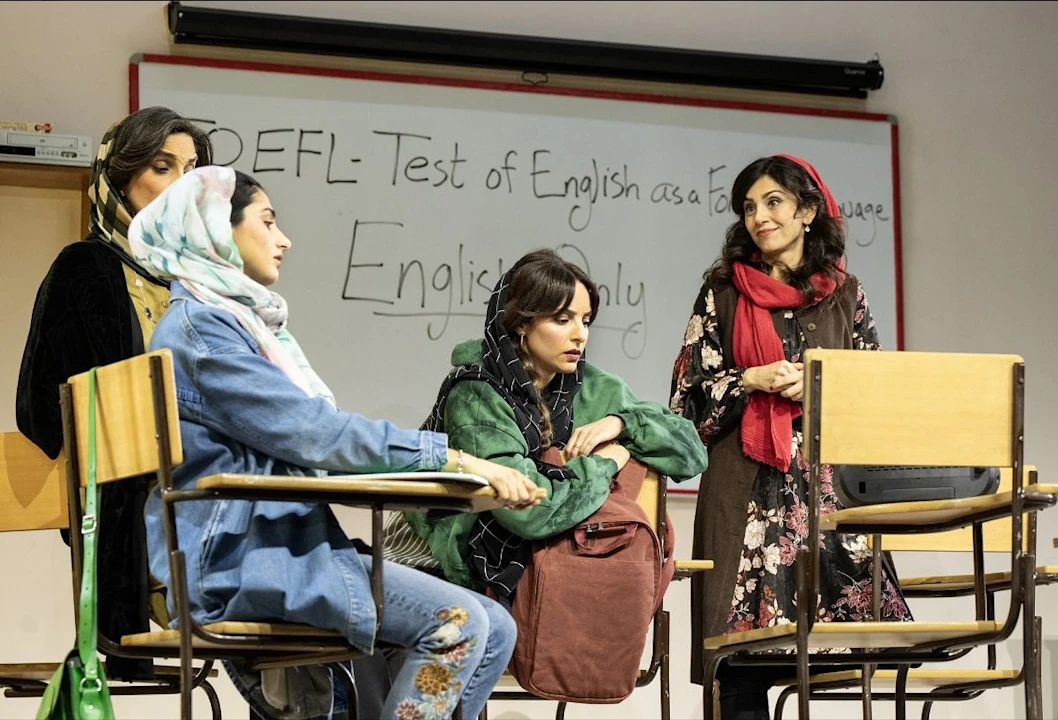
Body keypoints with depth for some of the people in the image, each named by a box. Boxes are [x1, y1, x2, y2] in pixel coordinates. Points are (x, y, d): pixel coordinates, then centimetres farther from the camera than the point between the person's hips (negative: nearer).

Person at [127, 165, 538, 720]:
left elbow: (309, 438, 19)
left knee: (492, 630, -2)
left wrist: (455, 471, 8)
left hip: (286, 543, 10)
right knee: (458, 623, -22)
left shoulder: (244, 322, 21)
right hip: (241, 556, -9)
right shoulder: (200, 326, -9)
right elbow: (312, 433, -16)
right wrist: (456, 460, -14)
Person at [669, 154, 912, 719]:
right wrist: (753, 381, -8)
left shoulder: (845, 293, 11)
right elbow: (689, 392, 6)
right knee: (745, 651, -8)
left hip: (829, 477, 1)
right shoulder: (725, 290, 8)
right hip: (749, 486, -1)